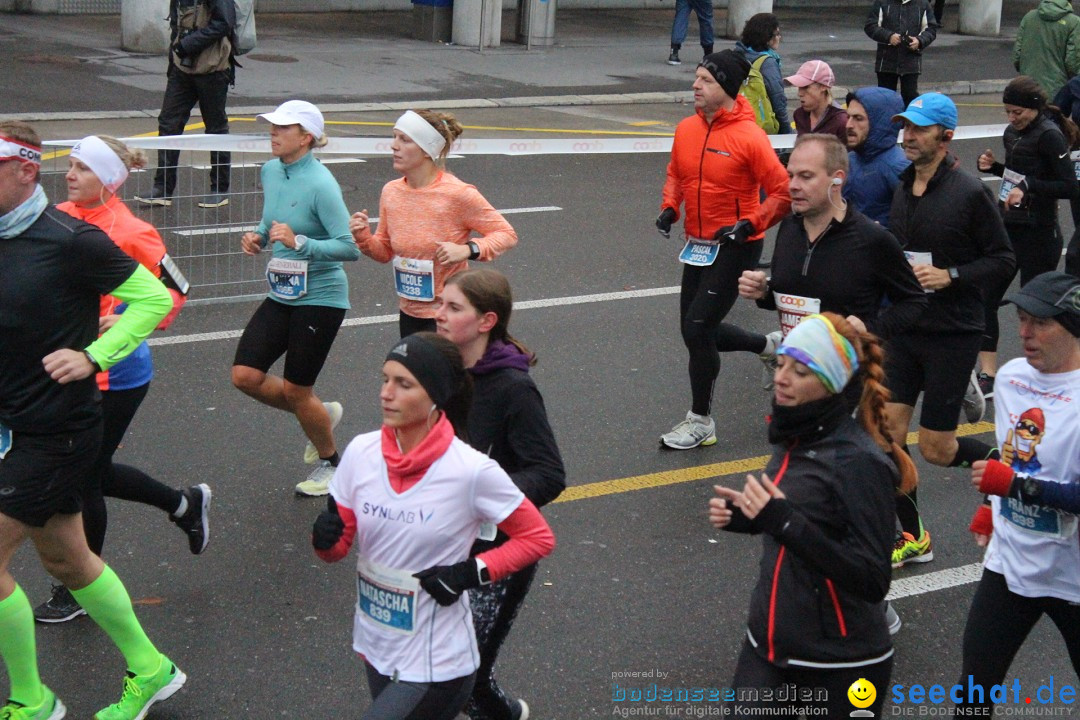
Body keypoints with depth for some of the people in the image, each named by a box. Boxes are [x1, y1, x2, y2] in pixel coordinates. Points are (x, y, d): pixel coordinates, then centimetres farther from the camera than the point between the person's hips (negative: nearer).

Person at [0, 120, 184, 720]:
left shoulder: (69, 239, -17)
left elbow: (156, 298, -12)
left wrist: (92, 356, -21)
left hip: (55, 433, -8)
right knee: (65, 559, 17)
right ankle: (149, 670, 34)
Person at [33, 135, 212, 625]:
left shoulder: (130, 232, -17)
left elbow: (174, 289, -11)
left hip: (115, 375, -7)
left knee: (85, 476, 4)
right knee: (92, 472, 18)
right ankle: (184, 504, 41)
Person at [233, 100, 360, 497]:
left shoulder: (320, 184, -19)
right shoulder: (270, 171, 4)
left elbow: (350, 247, -22)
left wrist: (299, 243, -32)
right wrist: (257, 237, 0)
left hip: (319, 297, -7)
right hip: (281, 295, 8)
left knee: (296, 390, 1)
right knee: (245, 375, 0)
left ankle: (329, 461, 28)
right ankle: (321, 414, 25)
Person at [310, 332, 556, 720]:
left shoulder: (472, 470, -18)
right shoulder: (361, 452, -5)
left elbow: (539, 538, -6)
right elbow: (338, 548, 4)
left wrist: (472, 573, -17)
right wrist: (325, 538, -17)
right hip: (376, 650, 6)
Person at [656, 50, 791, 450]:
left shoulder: (749, 137, -17)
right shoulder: (686, 129, 2)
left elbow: (783, 192, -14)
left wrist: (748, 225, -23)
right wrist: (669, 207, 2)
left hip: (735, 247, -7)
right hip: (697, 246, 8)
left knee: (699, 329, -10)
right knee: (695, 330, 14)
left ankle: (700, 422, 6)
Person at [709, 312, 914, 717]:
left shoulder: (860, 461, -20)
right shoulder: (793, 438, 2)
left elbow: (873, 580, -22)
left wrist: (785, 522, -30)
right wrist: (745, 516, 0)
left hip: (841, 666, -6)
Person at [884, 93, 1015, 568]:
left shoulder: (969, 193, -13)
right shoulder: (903, 188, 6)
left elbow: (1003, 261, -9)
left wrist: (950, 275, -20)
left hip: (953, 333, -6)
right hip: (905, 328, 6)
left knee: (936, 448, -1)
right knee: (888, 435, 2)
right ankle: (912, 537, 16)